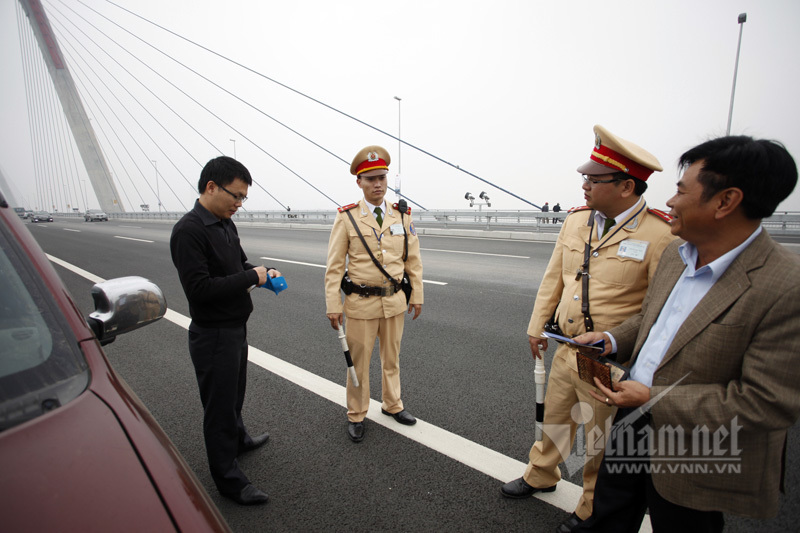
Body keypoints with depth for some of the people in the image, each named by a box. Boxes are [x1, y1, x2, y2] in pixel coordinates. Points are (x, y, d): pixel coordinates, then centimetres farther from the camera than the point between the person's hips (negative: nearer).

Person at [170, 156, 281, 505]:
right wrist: (252, 277, -22)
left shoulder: (226, 224, 6)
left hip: (236, 327, 9)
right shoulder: (188, 231, -22)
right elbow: (199, 288, -29)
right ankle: (227, 478, 26)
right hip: (213, 335, -9)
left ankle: (237, 439, 51)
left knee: (234, 394, 27)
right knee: (220, 405, 8)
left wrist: (263, 273, -3)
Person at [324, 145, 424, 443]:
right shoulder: (346, 218, -8)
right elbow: (334, 266, -7)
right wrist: (333, 306, -9)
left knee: (392, 357, 19)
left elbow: (413, 261, 6)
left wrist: (417, 296, 6)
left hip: (394, 301, 3)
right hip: (361, 303, -3)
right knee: (358, 361, 11)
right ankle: (356, 416, 31)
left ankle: (392, 405, 41)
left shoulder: (402, 216, 1)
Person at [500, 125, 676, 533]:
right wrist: (537, 325, 10)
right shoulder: (576, 219, 0)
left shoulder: (659, 234, -18)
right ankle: (541, 475, 51)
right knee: (555, 418, 25)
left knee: (602, 441, 17)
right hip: (567, 350, 5)